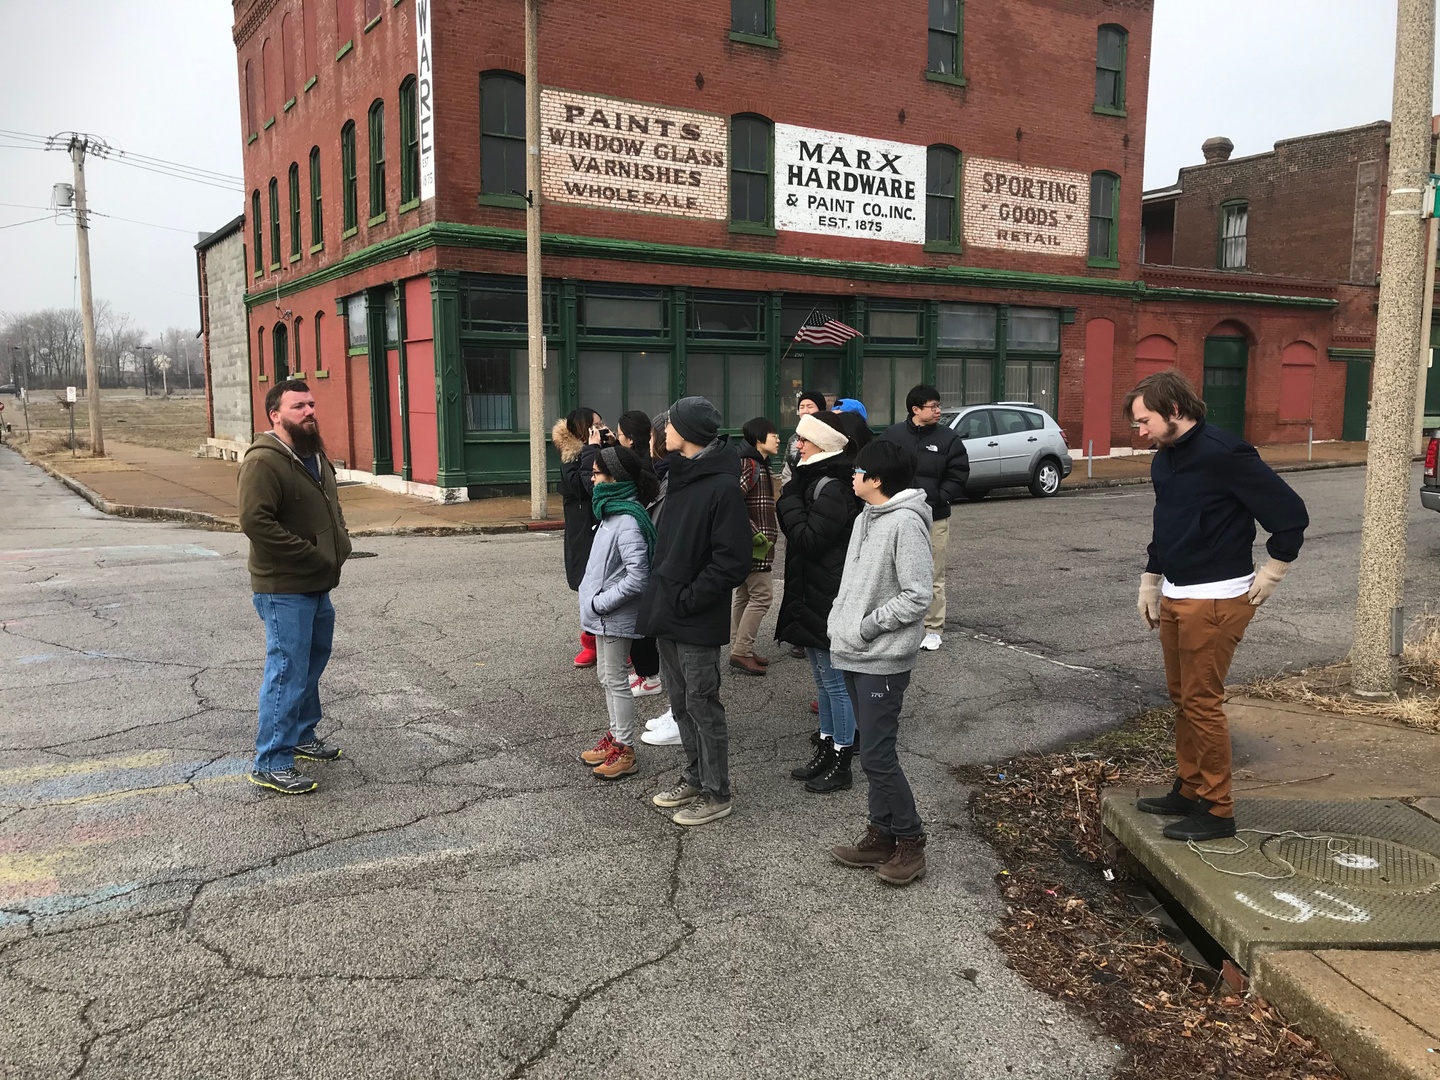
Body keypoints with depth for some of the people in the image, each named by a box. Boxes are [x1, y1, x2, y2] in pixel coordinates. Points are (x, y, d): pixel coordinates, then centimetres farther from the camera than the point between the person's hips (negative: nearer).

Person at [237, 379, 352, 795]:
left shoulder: (316, 455, 12)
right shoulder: (264, 461, -18)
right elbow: (255, 521, -26)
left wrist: (340, 543, 6)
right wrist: (311, 554, -23)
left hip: (317, 586, 10)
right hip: (284, 590, -10)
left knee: (311, 666, 21)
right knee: (288, 673, -7)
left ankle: (302, 736, 38)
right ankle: (271, 764, 2)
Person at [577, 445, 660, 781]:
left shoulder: (627, 521, -23)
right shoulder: (612, 513, 7)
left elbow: (637, 577, -27)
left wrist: (600, 602, -21)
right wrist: (594, 601, 9)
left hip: (615, 617, -10)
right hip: (604, 615, 10)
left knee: (616, 680, 1)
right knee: (607, 676, 19)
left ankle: (624, 750, 13)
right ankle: (614, 736, 33)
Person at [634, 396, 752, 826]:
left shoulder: (723, 487, -18)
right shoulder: (678, 475, 10)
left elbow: (732, 561, -21)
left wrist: (689, 600, -19)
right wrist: (662, 595, 11)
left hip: (697, 620, -9)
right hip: (667, 613, 9)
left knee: (702, 705, 3)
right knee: (681, 704, 18)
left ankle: (716, 794, 17)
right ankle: (694, 778, 33)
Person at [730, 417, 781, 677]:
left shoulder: (761, 465, 17)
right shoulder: (747, 465, -15)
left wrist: (771, 532, 13)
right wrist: (755, 533, -23)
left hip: (757, 544, 10)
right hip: (753, 545, -10)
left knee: (745, 595, 13)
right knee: (761, 595, -8)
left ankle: (739, 650, 20)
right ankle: (741, 652, -3)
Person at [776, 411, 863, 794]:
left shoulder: (833, 488, -19)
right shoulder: (816, 479, 12)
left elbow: (807, 539, -23)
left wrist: (789, 501, -14)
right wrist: (790, 501, 0)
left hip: (829, 600, -10)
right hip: (812, 597, 10)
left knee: (835, 681, 0)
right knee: (823, 679, 18)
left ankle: (841, 763, 12)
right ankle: (826, 750, 30)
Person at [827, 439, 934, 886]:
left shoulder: (906, 523, -16)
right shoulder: (865, 518, 12)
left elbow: (917, 596, -20)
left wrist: (868, 627, -16)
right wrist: (839, 619, 6)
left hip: (883, 660, -9)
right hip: (854, 655, 9)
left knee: (877, 755, -5)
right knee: (873, 750, 15)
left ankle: (910, 842, 11)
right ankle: (880, 836, 26)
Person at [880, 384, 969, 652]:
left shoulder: (948, 438, 0)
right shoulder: (892, 435, 2)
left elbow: (958, 477, -1)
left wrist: (938, 498, -12)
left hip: (934, 519, -1)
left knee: (933, 576, 3)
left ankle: (933, 629, 15)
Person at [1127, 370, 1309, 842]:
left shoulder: (1224, 453, -18)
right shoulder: (1164, 459, 9)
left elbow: (1290, 513, -17)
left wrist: (1269, 575, -10)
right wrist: (1150, 583, 21)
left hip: (1215, 600, -9)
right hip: (1174, 598, 9)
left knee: (1202, 702, -4)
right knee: (1182, 697, 15)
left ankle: (1217, 810, 8)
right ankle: (1189, 790, 27)